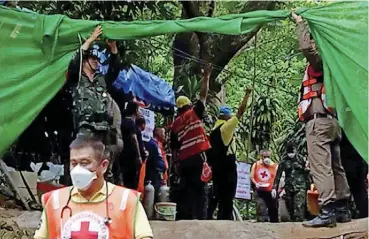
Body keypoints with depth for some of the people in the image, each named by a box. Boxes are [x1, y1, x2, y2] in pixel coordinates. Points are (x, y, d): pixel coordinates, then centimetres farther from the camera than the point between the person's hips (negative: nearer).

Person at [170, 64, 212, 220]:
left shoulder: (175, 124, 14)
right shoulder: (194, 113, 3)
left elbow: (174, 148, 13)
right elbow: (203, 95, 6)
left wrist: (177, 162, 19)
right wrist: (206, 77, 15)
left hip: (183, 160, 5)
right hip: (197, 156, -5)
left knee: (185, 189, 10)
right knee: (199, 189, -8)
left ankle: (183, 216, 8)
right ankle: (200, 216, -16)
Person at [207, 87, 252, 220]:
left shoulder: (214, 129, 15)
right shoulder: (227, 126, -9)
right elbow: (240, 112, -9)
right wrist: (247, 94, -1)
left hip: (217, 166, 8)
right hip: (227, 166, -8)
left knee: (216, 195, 11)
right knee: (227, 197, -6)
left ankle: (209, 218, 9)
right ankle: (224, 219, -8)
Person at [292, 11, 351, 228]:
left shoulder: (320, 61, -2)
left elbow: (307, 47, -19)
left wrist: (300, 23, -6)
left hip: (319, 120, -9)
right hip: (332, 120, 9)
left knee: (321, 166, -15)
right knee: (336, 166, 9)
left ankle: (328, 212, -23)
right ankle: (342, 209, 11)